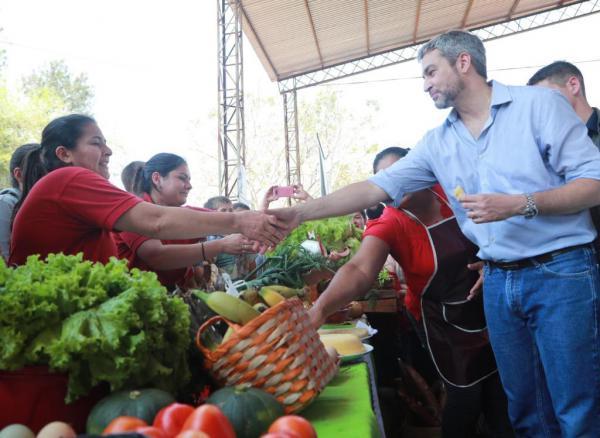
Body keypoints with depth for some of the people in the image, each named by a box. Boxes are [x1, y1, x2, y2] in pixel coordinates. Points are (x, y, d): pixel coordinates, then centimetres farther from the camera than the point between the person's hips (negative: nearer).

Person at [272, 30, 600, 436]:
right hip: (498, 281, 5)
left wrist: (521, 204, -21)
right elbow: (375, 188, 3)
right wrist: (302, 212, -6)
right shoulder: (437, 143, 9)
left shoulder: (538, 103, -3)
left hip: (561, 272, -4)